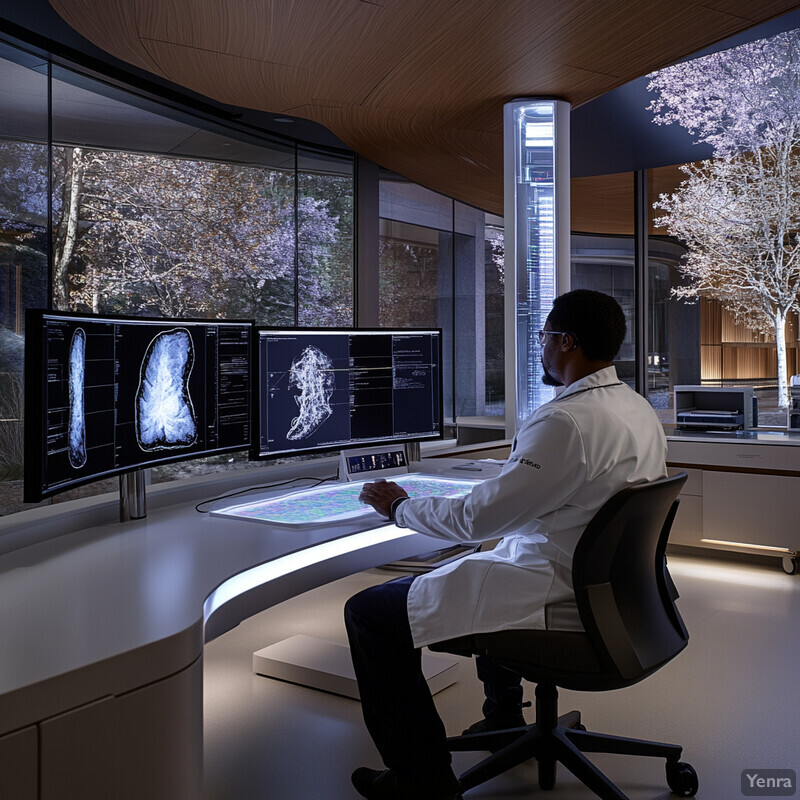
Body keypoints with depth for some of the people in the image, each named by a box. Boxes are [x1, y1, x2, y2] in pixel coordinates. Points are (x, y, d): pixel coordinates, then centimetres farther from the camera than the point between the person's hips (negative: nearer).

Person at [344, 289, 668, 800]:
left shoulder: (566, 422, -25)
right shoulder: (641, 409, 5)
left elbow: (477, 518, -22)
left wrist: (399, 505, -6)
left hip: (557, 596, -10)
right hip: (606, 584, 10)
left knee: (370, 613, -5)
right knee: (493, 558, 39)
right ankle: (505, 718, 47)